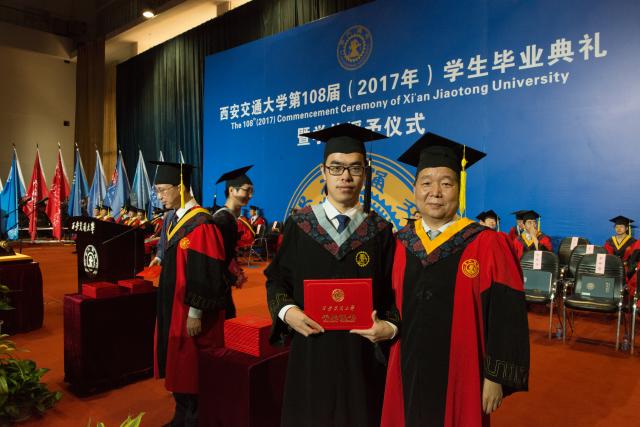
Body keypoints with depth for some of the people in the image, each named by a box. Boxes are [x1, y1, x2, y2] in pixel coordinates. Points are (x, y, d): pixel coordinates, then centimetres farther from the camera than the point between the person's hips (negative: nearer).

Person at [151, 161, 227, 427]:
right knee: (177, 367, 19)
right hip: (171, 307, 9)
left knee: (192, 371, 5)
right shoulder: (172, 218, 8)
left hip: (190, 312, -9)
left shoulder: (201, 224, -20)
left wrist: (195, 314, -20)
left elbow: (206, 275, -21)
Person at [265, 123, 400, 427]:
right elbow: (277, 280, 2)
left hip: (362, 355, 0)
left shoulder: (380, 231, -1)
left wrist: (390, 326, -16)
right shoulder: (299, 225, -2)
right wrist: (287, 311, -16)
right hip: (310, 351, 0)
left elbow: (393, 291, 1)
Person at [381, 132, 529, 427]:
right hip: (406, 374, 3)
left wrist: (495, 377, -10)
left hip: (461, 378, -3)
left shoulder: (487, 245, -10)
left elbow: (505, 317, -10)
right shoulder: (399, 245, 0)